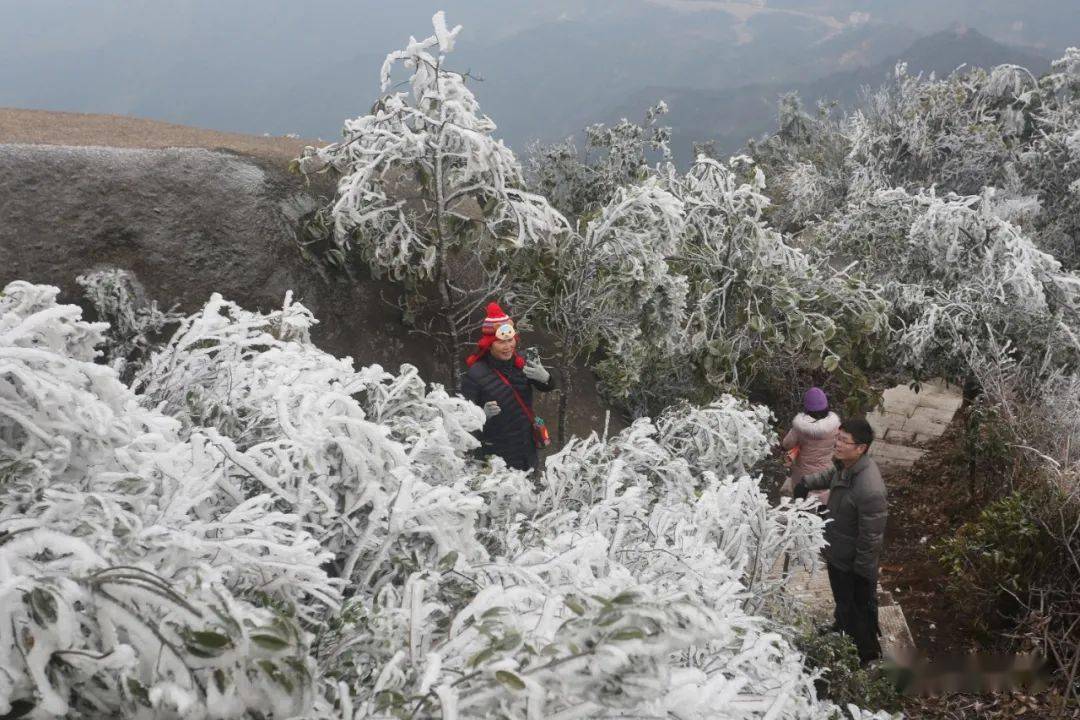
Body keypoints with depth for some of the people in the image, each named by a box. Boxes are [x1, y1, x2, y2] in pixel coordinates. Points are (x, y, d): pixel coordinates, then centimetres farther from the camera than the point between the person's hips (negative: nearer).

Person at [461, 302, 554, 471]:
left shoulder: (520, 364, -4)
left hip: (528, 449, 6)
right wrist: (483, 413, -39)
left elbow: (547, 387, 1)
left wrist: (544, 377, -23)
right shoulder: (475, 374, -19)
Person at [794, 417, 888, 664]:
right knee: (842, 601, 33)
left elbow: (871, 538, -30)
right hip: (837, 555, 8)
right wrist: (808, 482, 0)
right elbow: (831, 475, 16)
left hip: (854, 565, -8)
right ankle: (842, 630, 59)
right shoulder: (845, 465, -12)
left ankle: (867, 656, 40)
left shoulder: (869, 490, -39)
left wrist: (861, 574, -19)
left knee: (860, 610, 17)